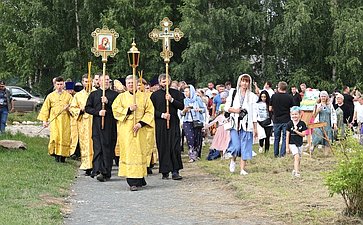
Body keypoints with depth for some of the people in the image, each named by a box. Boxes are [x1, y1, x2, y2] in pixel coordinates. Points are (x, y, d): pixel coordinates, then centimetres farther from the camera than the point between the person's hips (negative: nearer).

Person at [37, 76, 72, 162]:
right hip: (54, 120, 0)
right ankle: (56, 154, -2)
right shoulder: (51, 96, 11)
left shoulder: (68, 96, 10)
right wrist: (44, 120, 4)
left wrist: (69, 108, -12)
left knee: (65, 138, -5)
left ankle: (63, 155, 5)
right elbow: (45, 108, 12)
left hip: (65, 121, 0)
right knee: (55, 137, -14)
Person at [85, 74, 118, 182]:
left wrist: (108, 102, -13)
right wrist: (98, 112, -8)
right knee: (97, 149, -5)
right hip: (97, 125, 1)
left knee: (108, 149, -1)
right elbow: (87, 108, 7)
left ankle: (106, 173, 2)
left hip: (110, 125, -1)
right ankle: (97, 171, -8)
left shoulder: (115, 94, 9)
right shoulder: (93, 94, 12)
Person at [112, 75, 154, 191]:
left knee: (139, 153, 0)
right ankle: (133, 182, -9)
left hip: (140, 129, 0)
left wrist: (141, 123, -11)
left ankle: (139, 179, 10)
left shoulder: (144, 96, 8)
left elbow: (150, 112, 2)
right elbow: (115, 109, -1)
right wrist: (128, 109, -14)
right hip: (126, 130, 0)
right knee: (129, 153, -6)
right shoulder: (121, 97, 10)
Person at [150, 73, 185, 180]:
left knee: (175, 147, -7)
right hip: (160, 124, 0)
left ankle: (175, 171, -5)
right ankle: (165, 171, 8)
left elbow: (181, 106, 3)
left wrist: (172, 100, -10)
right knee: (163, 148, 1)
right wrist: (162, 115, -11)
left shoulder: (176, 93, 10)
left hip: (173, 123, 0)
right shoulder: (155, 95, 7)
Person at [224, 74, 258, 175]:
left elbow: (254, 113, 5)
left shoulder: (252, 96, 6)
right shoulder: (233, 94, 7)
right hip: (235, 124, 0)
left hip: (247, 125, 0)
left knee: (245, 147, -1)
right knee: (236, 146, -11)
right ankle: (233, 160, 19)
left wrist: (255, 128, 2)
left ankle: (242, 169, 7)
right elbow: (226, 107, 13)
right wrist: (233, 110, -9)